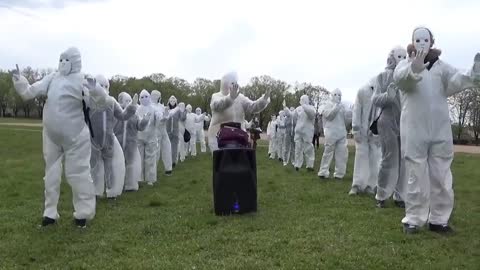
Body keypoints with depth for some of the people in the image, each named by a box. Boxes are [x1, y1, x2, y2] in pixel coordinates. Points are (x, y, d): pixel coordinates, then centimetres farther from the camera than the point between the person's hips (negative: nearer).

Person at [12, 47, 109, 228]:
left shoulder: (81, 81, -10)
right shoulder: (52, 78, 4)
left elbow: (99, 102, -18)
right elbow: (29, 92, 8)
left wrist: (95, 89, -36)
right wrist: (19, 80, -7)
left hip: (74, 137, -6)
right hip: (51, 137, 6)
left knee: (77, 173, 1)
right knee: (51, 173, 14)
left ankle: (83, 213, 16)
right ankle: (50, 213, 27)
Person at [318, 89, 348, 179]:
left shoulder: (342, 106, 18)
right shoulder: (328, 105, 4)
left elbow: (345, 119, 21)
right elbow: (329, 115, -13)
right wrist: (336, 106, -12)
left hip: (342, 133, 5)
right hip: (331, 133, -5)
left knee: (342, 153, 1)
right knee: (328, 153, -3)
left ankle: (339, 173, 9)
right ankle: (323, 172, 5)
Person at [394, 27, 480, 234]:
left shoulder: (441, 66, 11)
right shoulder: (406, 64, 3)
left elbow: (454, 81, -10)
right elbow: (400, 78, -22)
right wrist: (414, 70, -46)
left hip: (440, 130, 3)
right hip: (414, 130, -3)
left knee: (441, 177, 7)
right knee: (416, 176, 1)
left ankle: (439, 219, 16)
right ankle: (413, 219, 9)